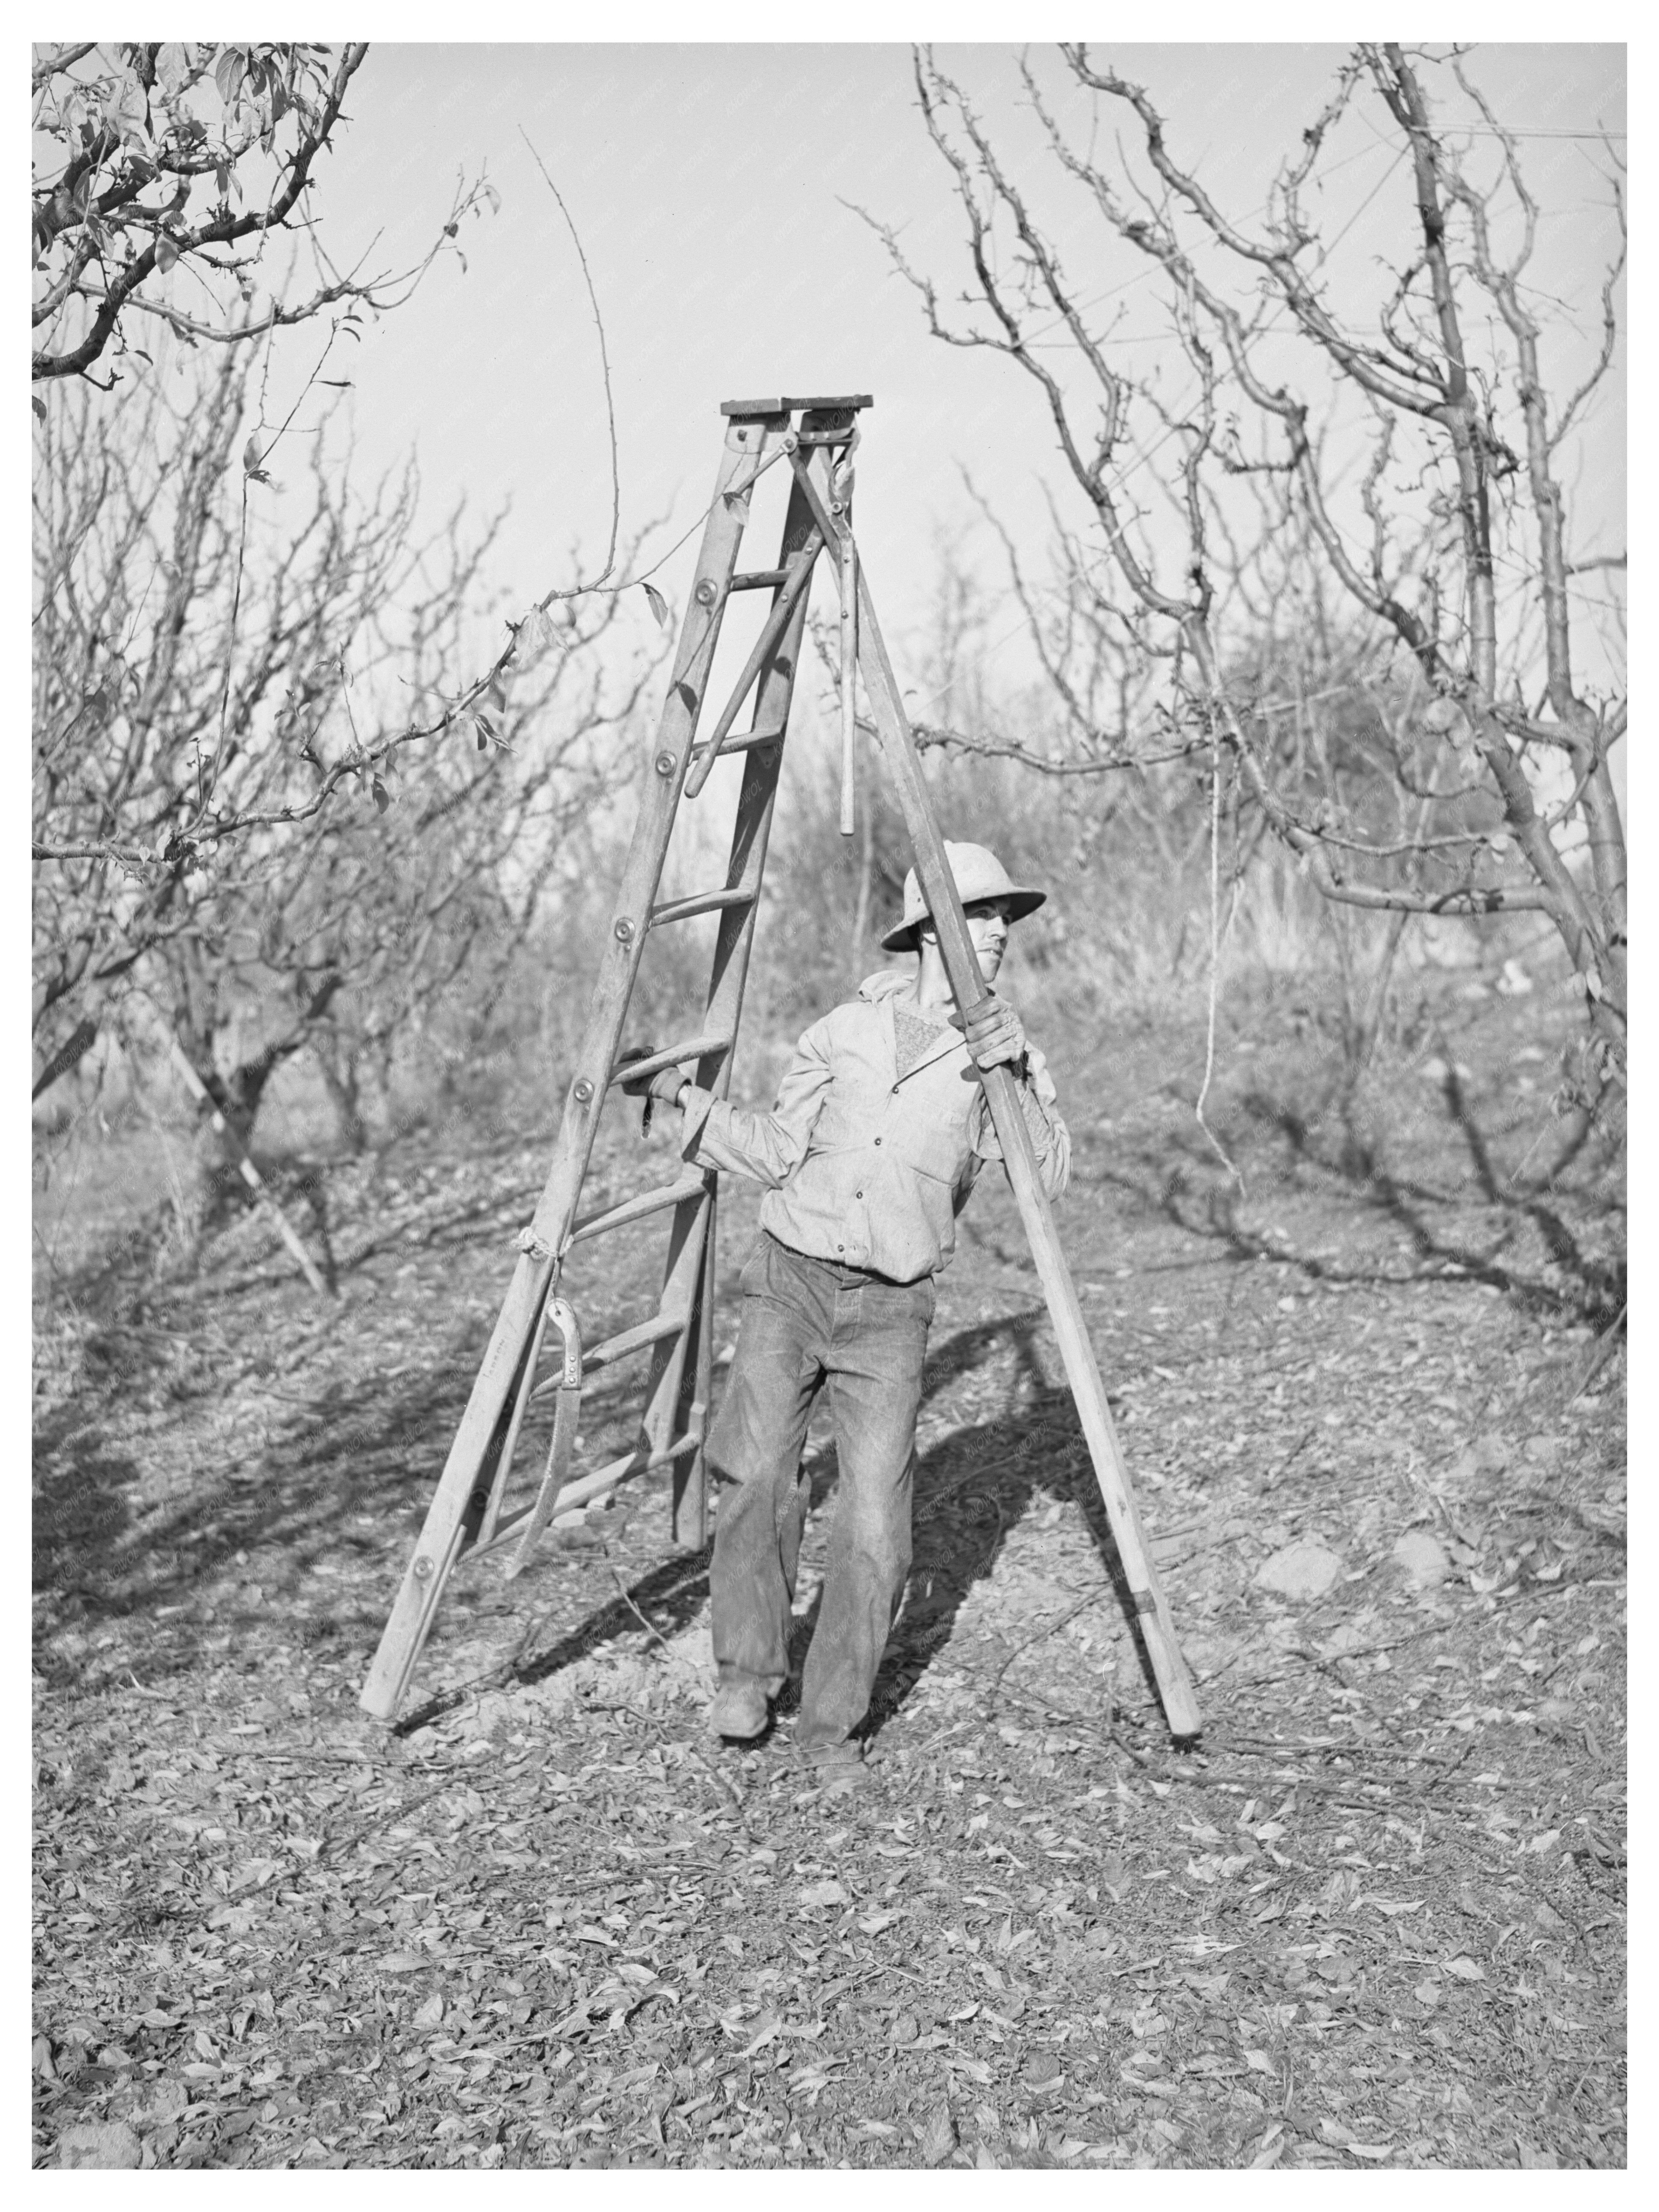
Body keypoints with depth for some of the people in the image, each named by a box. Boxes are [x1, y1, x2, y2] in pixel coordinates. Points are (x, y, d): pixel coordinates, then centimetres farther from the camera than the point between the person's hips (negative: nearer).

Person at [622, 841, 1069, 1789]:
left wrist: (1018, 1072, -24)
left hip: (889, 1309, 0)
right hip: (791, 1280, 0)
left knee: (876, 1528, -8)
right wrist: (686, 1098, 3)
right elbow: (778, 1154, 10)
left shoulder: (1004, 1048, 2)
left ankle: (832, 1724, 11)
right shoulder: (848, 1029, 5)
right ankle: (750, 1671, 2)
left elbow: (1050, 1172, -11)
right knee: (755, 1471, -20)